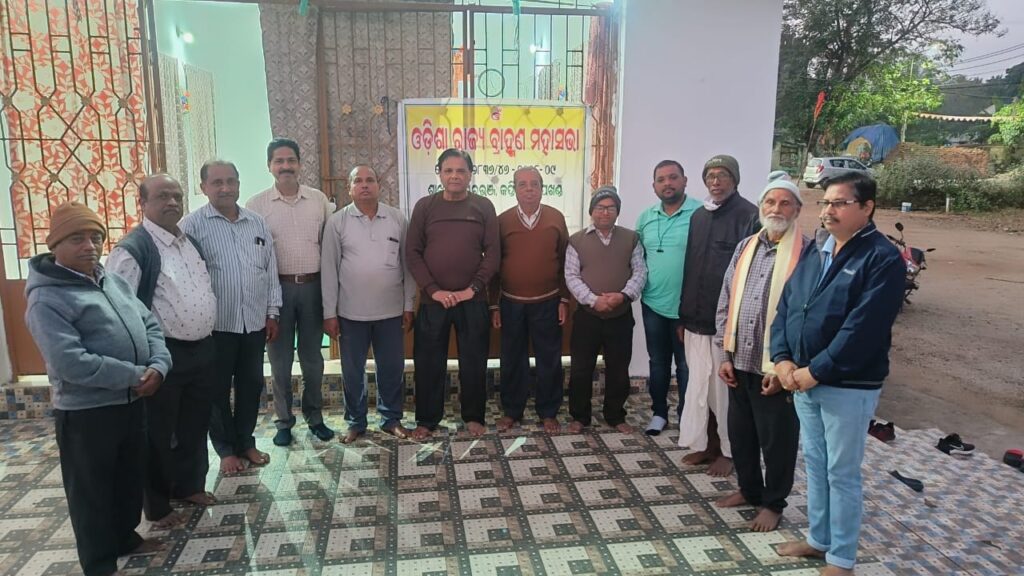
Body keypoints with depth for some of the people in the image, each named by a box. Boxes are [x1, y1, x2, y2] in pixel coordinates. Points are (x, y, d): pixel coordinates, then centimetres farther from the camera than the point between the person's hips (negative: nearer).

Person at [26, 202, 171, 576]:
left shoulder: (114, 281, 8)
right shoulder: (47, 299, -16)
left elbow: (150, 324, 7)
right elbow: (70, 363, -25)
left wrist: (158, 365, -11)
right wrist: (135, 375, -22)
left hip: (131, 402, 7)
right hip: (85, 412, -7)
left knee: (131, 477, 22)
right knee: (92, 490, 10)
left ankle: (125, 537, 43)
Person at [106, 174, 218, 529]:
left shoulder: (190, 242, 10)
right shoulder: (132, 250, -15)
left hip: (202, 348, 7)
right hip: (164, 354, -7)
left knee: (195, 425, 20)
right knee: (159, 431, 9)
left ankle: (190, 485, 39)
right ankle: (157, 506, 26)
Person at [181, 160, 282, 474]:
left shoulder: (257, 223, 7)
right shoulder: (192, 225, -6)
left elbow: (271, 271, 10)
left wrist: (272, 313, 8)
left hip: (254, 322, 4)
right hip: (215, 324, -4)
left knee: (251, 385, 14)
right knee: (218, 390, 10)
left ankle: (246, 441, 31)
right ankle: (226, 449, 25)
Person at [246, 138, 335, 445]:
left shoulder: (319, 200, 3)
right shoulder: (256, 204, -2)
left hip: (313, 286, 2)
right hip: (276, 287, -1)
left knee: (313, 357, 12)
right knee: (280, 360, 8)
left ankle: (315, 416, 26)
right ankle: (283, 421, 23)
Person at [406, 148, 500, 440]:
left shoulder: (483, 206, 2)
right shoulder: (424, 206, 2)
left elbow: (493, 252, -1)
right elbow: (413, 252, -1)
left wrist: (473, 288, -11)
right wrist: (433, 289, -10)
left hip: (473, 301, 0)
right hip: (432, 300, 0)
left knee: (473, 362, 9)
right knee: (429, 363, 8)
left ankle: (474, 416, 27)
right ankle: (426, 419, 24)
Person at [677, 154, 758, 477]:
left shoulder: (749, 216, -10)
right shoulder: (698, 216, 11)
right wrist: (683, 316, 12)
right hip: (697, 318, 6)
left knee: (725, 387, 4)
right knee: (698, 385, 13)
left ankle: (728, 450, 20)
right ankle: (703, 443, 28)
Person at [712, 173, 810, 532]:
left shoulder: (807, 253, -9)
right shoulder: (745, 248, 8)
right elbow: (725, 304, 9)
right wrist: (723, 354, 4)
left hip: (776, 368, -5)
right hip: (739, 362, 6)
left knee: (776, 440, 9)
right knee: (740, 432, 18)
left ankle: (773, 503, 28)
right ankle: (748, 489, 39)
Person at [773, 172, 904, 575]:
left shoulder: (883, 259, -13)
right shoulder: (815, 251, 9)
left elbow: (862, 329, -21)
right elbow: (786, 306, 7)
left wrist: (816, 371, -19)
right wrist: (782, 359, -6)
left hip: (848, 386, -7)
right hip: (803, 380, 7)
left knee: (842, 473, 5)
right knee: (815, 464, 18)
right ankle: (819, 539, 35)